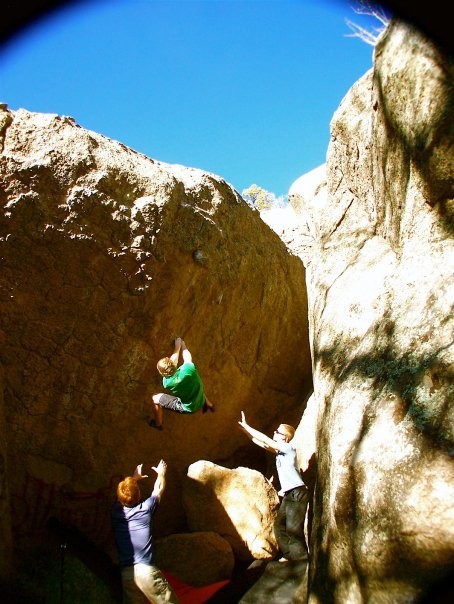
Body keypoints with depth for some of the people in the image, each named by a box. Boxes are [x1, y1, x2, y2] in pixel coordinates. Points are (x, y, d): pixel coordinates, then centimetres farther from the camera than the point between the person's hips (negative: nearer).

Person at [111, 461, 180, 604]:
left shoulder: (116, 512, 10)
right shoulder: (145, 509, 2)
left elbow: (122, 493, 33)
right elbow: (159, 489, 22)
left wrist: (134, 478, 50)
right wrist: (161, 473, 41)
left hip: (125, 574, 4)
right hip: (146, 570, -4)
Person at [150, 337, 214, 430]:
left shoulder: (167, 382, -27)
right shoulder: (188, 369, -31)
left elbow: (173, 360, -9)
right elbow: (188, 357, -5)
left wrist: (177, 347, 4)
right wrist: (183, 344, 13)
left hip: (187, 408, -3)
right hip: (200, 401, 3)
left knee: (155, 399, 8)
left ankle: (158, 424, 30)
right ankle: (208, 404, 50)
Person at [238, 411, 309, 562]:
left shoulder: (288, 448, -10)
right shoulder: (279, 451, 15)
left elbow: (265, 440, -15)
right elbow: (263, 444, 13)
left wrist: (246, 426, -9)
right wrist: (244, 429, 7)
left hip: (297, 493, -9)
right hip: (289, 494, 9)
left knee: (293, 528, -12)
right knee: (279, 525, 7)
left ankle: (302, 559, -5)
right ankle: (290, 556, 12)